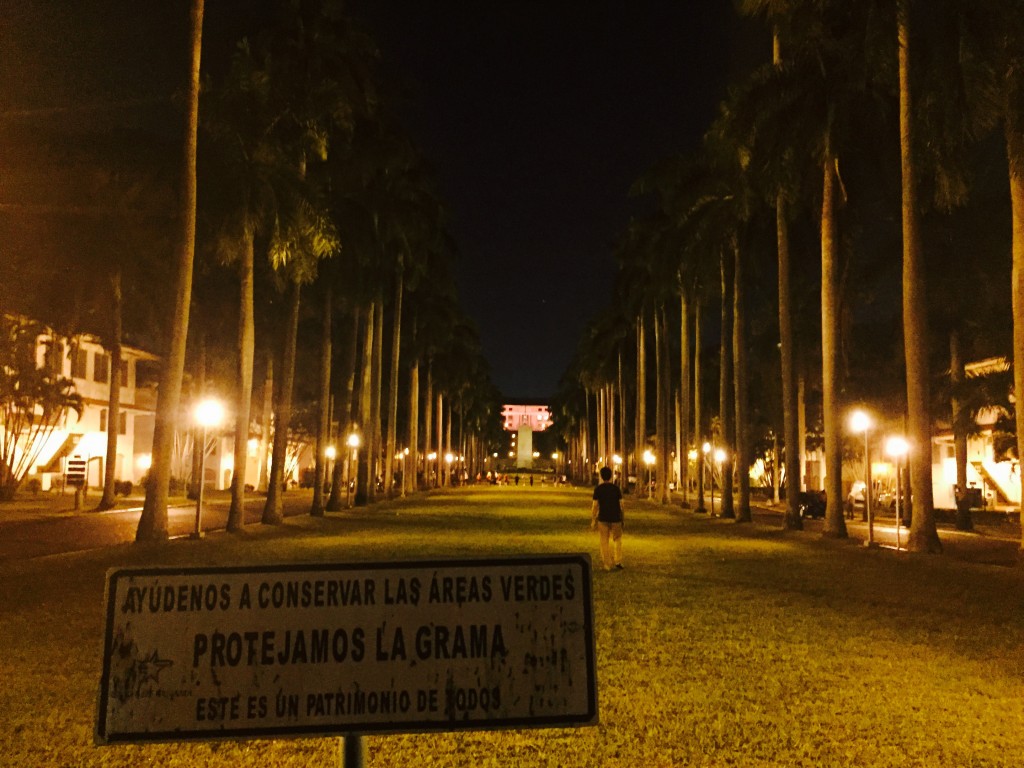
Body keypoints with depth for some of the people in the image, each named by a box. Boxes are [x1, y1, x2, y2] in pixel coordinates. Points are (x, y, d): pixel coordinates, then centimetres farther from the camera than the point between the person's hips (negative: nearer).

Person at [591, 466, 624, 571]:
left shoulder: (598, 489, -5)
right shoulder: (616, 488, -2)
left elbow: (595, 505, -7)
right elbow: (621, 504, 0)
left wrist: (593, 520, 0)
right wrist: (622, 518, 11)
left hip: (603, 519, -1)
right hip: (616, 518, 1)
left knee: (604, 542, 6)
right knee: (617, 539, 17)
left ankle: (607, 565, 7)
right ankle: (618, 561, 6)